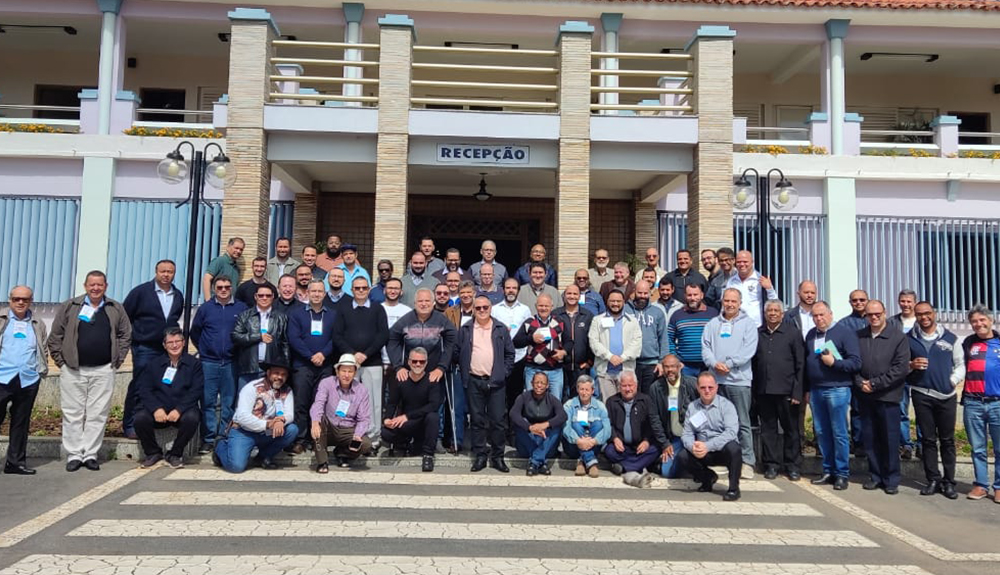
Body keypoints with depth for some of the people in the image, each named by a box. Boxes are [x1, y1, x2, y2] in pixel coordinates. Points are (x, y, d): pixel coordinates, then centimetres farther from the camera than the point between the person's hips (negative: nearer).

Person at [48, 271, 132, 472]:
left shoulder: (116, 309, 8)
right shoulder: (69, 307, 4)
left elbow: (126, 335, 13)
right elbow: (55, 336, 7)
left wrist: (117, 360, 6)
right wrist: (61, 361, 2)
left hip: (103, 371, 1)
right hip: (72, 370, -1)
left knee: (98, 414, 2)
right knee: (73, 414, 2)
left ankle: (90, 454, 10)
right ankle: (74, 454, 10)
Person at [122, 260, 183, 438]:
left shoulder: (178, 296, 10)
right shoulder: (140, 291, -4)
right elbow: (125, 316, -1)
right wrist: (131, 337, 0)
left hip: (168, 349, 5)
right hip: (145, 348, -4)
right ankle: (130, 426, 9)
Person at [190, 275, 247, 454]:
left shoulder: (241, 308, 2)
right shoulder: (205, 308, 6)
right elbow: (195, 332, 13)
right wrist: (203, 350, 9)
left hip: (231, 363, 0)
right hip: (209, 363, 1)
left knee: (229, 402, 4)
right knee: (208, 402, 2)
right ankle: (208, 439, 9)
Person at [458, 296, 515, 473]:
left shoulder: (501, 329, 6)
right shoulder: (465, 330, 7)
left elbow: (510, 353, 8)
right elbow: (458, 353, 8)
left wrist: (504, 373, 0)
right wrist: (464, 372, 2)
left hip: (496, 382, 0)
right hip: (474, 381, 1)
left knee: (498, 420, 1)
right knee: (477, 420, 6)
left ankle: (497, 457, 12)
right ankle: (480, 456, 15)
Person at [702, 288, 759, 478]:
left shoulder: (747, 324, 5)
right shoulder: (712, 324, 15)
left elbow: (748, 350, -6)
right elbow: (705, 347, 7)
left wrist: (728, 364, -12)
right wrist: (714, 364, -11)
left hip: (738, 379, -3)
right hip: (716, 380, 3)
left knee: (743, 423, -2)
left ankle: (747, 462, 3)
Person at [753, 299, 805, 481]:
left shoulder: (793, 333, 1)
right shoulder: (758, 334, 9)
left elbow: (800, 364, -1)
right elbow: (753, 363, 10)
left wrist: (797, 392, -8)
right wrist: (754, 390, 4)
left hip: (785, 391, -2)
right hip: (763, 391, 3)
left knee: (791, 429, 6)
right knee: (768, 429, 8)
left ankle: (793, 465, 17)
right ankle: (771, 464, 18)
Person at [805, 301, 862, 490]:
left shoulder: (844, 332, -4)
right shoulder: (811, 334, 13)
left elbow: (856, 362, -9)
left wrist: (834, 362, -18)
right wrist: (806, 389, 17)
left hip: (837, 389, -6)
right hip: (815, 390, 6)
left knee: (839, 433, -1)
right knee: (821, 432, 9)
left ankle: (842, 474, 8)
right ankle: (828, 471, 19)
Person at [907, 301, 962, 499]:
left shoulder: (950, 338, 6)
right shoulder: (909, 339, 5)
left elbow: (960, 364, 9)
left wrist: (954, 380, -6)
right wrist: (911, 365, -12)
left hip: (946, 395, 0)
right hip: (922, 395, 0)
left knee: (947, 440, 6)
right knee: (928, 439, 5)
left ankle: (949, 481, 13)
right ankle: (933, 479, 13)